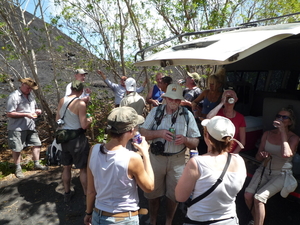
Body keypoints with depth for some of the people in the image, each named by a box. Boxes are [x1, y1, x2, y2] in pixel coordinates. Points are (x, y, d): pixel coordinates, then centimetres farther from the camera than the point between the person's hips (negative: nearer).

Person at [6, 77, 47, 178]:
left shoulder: (30, 95, 11)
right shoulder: (14, 96, -13)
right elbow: (9, 113, -17)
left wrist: (37, 111, 1)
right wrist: (26, 114, -23)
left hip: (30, 126, 7)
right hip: (17, 128, -7)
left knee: (36, 144, 10)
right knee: (16, 149, 5)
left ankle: (37, 164, 24)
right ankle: (18, 169, 20)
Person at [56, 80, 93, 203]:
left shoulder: (62, 100, 1)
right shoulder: (80, 103, -18)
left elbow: (57, 120, 10)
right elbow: (84, 125, -19)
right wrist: (90, 120, 1)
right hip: (77, 138, -6)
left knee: (66, 167, 20)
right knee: (84, 168, 8)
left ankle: (67, 193, 35)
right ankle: (87, 195, 19)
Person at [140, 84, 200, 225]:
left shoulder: (187, 115, -4)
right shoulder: (155, 112, -2)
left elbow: (196, 142, -2)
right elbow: (143, 132, -4)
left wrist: (185, 139, -23)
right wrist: (159, 133, -20)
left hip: (177, 160, 0)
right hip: (156, 158, 1)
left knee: (174, 194, 16)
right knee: (153, 192, 16)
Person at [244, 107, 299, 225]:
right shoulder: (268, 134, 3)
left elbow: (286, 154, -30)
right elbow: (258, 156, 8)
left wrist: (283, 132, -23)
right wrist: (262, 155, -17)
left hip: (281, 174, -3)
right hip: (264, 170, 4)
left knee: (258, 198, -23)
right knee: (248, 195, -15)